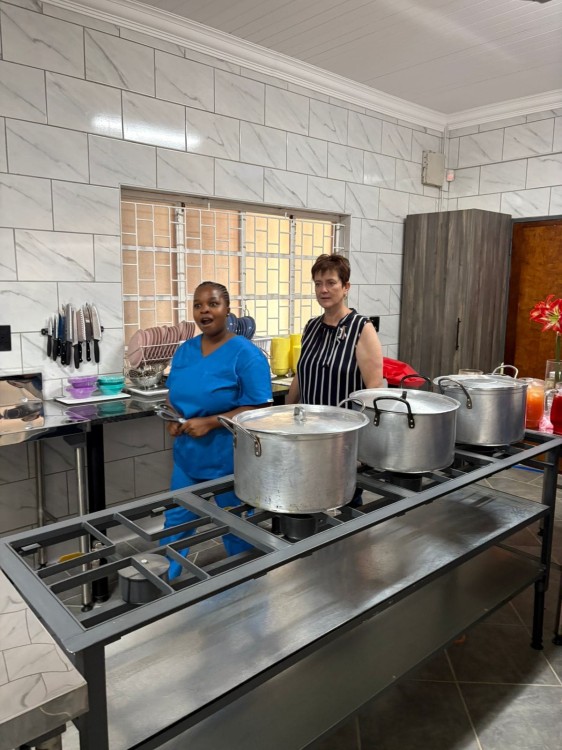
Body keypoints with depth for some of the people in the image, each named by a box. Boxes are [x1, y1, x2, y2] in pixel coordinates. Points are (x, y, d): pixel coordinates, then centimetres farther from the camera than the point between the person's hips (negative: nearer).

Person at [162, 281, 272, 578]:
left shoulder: (246, 354, -15)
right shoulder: (185, 350, 5)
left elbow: (259, 408, -17)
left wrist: (210, 423, -23)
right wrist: (172, 418, -6)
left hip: (230, 458, -6)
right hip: (187, 454, 6)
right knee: (176, 521, 19)